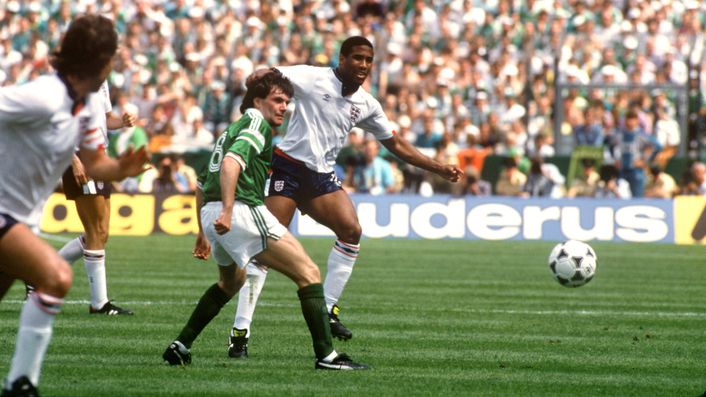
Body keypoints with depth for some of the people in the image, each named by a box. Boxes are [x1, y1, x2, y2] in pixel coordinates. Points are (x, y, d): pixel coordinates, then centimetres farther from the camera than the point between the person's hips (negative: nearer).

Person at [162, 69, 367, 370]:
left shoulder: (232, 129, 27)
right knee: (308, 273, -6)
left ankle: (180, 347, 31)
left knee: (232, 280, 36)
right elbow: (231, 162, -21)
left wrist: (203, 233, 37)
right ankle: (326, 356, -15)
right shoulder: (257, 123, -2)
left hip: (211, 213, 10)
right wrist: (227, 210, -30)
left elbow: (202, 184, 32)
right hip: (243, 210, -10)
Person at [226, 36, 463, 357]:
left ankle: (328, 310, -3)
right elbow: (261, 77, -12)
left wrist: (439, 169, 15)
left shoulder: (366, 105, 8)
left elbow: (396, 144, 19)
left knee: (351, 230, -15)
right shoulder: (313, 78, -9)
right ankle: (240, 332, -8)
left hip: (322, 176, 6)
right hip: (287, 167, -6)